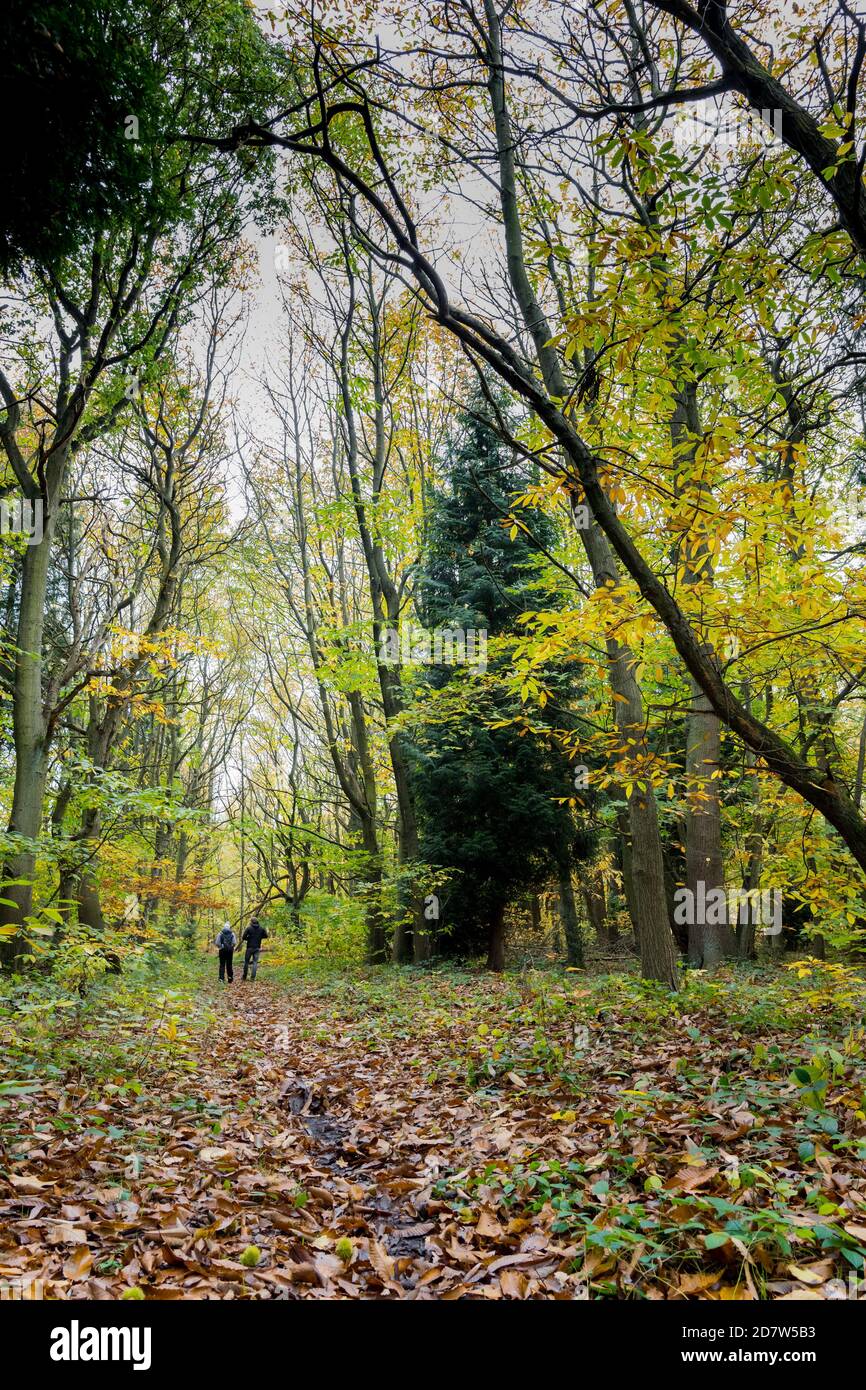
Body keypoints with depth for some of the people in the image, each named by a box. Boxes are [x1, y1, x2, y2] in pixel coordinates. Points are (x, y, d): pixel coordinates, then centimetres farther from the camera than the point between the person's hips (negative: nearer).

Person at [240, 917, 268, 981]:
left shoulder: (249, 928, -10)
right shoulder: (261, 929, -1)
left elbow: (243, 937, -11)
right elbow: (265, 935, 9)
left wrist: (248, 938, 7)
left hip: (250, 947, -2)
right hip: (257, 948, 2)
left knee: (246, 961, 11)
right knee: (255, 962, 5)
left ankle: (244, 976, 15)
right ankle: (253, 977, -1)